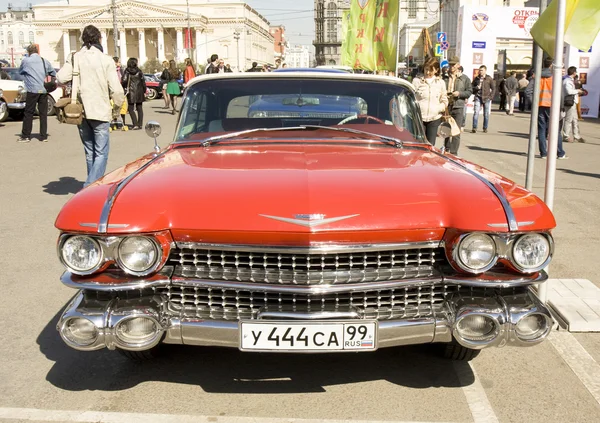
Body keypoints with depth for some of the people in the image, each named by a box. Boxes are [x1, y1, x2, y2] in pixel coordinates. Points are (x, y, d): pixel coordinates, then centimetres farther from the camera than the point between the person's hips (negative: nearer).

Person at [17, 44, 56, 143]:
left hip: (32, 90, -3)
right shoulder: (44, 61, 8)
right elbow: (54, 74, 15)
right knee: (43, 113, 6)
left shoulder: (26, 61, 0)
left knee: (28, 113, 4)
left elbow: (20, 71, 16)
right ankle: (43, 136, 7)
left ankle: (25, 136, 7)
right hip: (44, 90, 3)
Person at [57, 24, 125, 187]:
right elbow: (116, 88, -10)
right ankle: (91, 186, -14)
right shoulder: (106, 60, -8)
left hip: (80, 112, 4)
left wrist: (76, 81, 9)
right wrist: (119, 103, 8)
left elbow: (61, 78, -10)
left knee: (90, 152, 16)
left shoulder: (75, 58, 0)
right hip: (100, 112, -4)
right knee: (101, 153, -1)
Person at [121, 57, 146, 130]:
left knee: (131, 109, 3)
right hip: (139, 92, 2)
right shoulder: (139, 71, 0)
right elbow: (143, 82, 0)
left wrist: (125, 88, 6)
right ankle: (140, 124, 10)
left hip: (131, 92, -2)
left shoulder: (126, 71, -5)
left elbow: (124, 81, -11)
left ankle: (135, 124, -10)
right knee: (139, 108, 11)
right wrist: (144, 91, 8)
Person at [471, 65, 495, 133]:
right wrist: (476, 88, -9)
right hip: (478, 97, 1)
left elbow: (493, 88, 5)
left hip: (486, 98, -1)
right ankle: (474, 128, -10)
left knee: (486, 114, 4)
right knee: (476, 112, -11)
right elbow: (472, 87, 12)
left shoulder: (489, 79, 2)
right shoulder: (477, 78, 7)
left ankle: (485, 128, 15)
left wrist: (491, 97, -4)